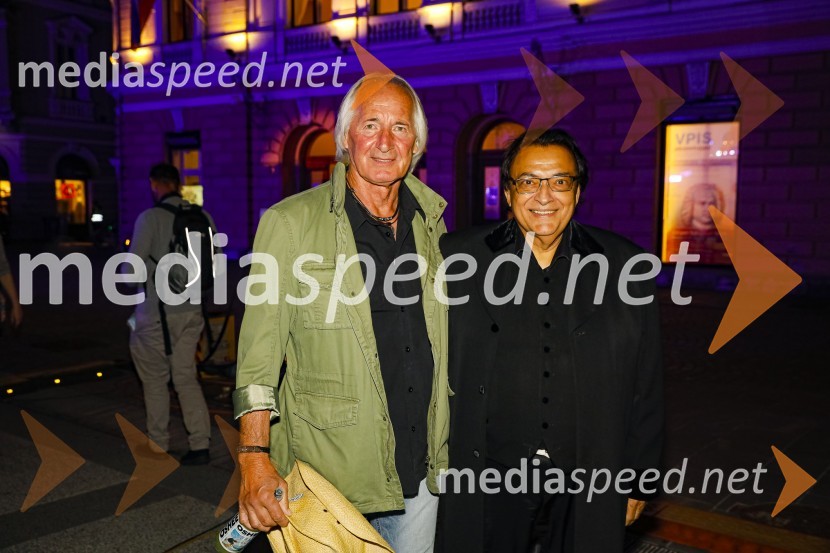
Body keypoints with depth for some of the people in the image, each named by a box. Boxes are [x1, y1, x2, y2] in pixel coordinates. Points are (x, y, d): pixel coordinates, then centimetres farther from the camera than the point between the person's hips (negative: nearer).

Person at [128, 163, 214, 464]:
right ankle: (200, 445, 5)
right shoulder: (203, 217, 2)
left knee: (155, 379, 12)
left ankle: (158, 445, 22)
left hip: (157, 312, -4)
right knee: (186, 377, 11)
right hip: (191, 309, 4)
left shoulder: (150, 218, -12)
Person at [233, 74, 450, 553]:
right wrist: (254, 456, -18)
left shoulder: (431, 225, 6)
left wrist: (448, 446, 12)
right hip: (330, 475, -4)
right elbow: (259, 350, -11)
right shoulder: (291, 223, -9)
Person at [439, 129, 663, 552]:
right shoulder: (456, 260, -4)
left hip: (588, 486, 1)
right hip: (486, 481, -1)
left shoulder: (624, 266, -1)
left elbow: (645, 387, 3)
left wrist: (638, 480, 5)